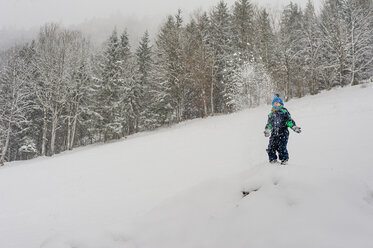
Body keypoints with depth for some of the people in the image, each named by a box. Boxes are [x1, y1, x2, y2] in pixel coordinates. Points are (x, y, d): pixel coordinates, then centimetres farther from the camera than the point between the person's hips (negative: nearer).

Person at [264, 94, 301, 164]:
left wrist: (294, 127, -11)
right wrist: (267, 130, 13)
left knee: (281, 147, -14)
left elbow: (289, 120, 0)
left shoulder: (284, 111, 4)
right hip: (274, 133, 4)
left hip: (283, 133, -4)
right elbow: (269, 124, 25)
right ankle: (273, 159, 14)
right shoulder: (271, 114, 18)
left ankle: (284, 159, 2)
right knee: (271, 147, -2)